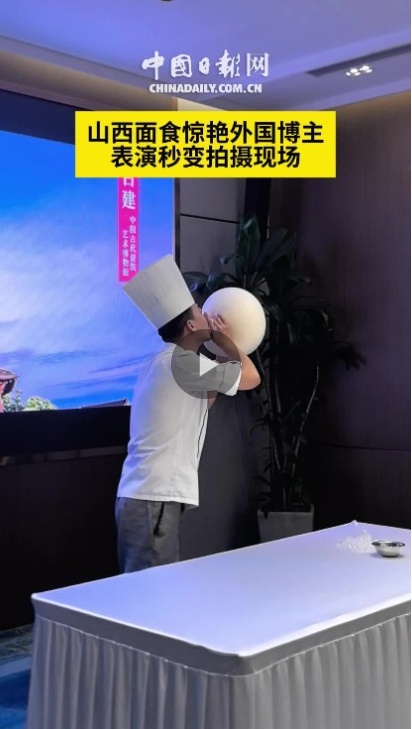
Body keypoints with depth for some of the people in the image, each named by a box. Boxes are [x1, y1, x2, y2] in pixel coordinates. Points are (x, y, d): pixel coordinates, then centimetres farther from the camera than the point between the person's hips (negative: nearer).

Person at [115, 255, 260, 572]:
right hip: (155, 498, -10)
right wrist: (227, 343, 12)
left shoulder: (164, 362, 18)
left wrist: (227, 355, 28)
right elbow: (251, 378, -4)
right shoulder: (182, 362, -11)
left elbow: (202, 402, 31)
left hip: (142, 495, 10)